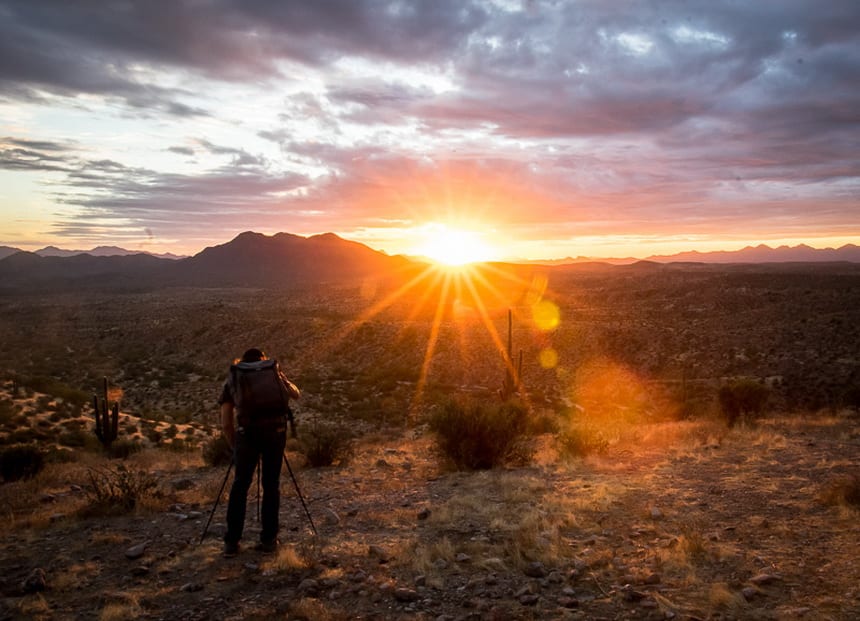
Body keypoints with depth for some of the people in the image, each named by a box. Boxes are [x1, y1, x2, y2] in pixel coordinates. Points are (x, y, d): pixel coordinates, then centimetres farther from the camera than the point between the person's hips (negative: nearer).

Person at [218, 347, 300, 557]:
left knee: (240, 484, 13)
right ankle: (269, 539, 15)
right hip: (276, 430, 1)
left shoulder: (232, 378, 20)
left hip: (247, 432, 0)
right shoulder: (273, 371, 20)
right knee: (271, 484, 13)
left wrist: (234, 446, 28)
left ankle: (231, 542, 12)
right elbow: (296, 394, 33)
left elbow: (226, 424, 15)